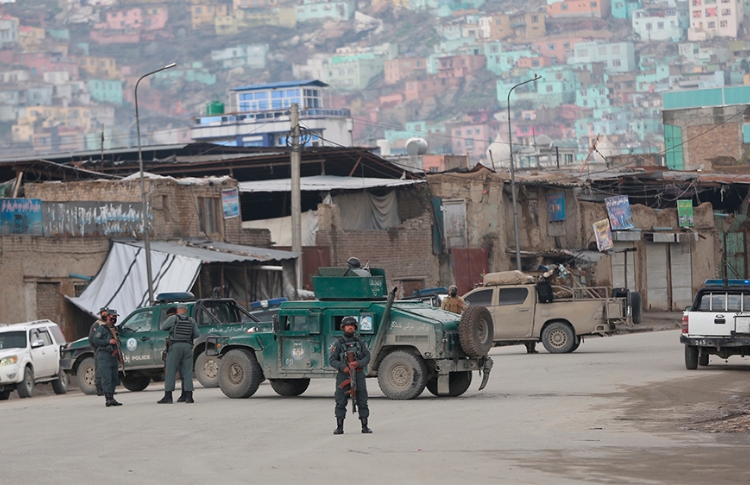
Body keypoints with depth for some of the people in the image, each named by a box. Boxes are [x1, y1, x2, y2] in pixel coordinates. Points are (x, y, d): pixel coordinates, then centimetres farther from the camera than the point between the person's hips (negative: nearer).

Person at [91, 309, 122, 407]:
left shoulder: (115, 329, 21)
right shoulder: (101, 328, -3)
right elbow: (96, 340, -11)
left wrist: (117, 349, 10)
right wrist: (108, 342, -17)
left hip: (114, 356, 8)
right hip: (104, 356, -8)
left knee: (114, 379, 7)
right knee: (107, 378, -13)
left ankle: (111, 399, 12)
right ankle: (108, 399, -18)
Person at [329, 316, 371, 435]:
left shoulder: (360, 342, 10)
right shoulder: (338, 344, 4)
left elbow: (367, 357, 2)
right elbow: (332, 360, -1)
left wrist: (358, 363, -18)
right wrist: (343, 367, -18)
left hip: (358, 375, 1)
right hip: (344, 375, -1)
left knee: (362, 402, -1)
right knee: (341, 402, -3)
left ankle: (364, 427, 4)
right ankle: (339, 427, 2)